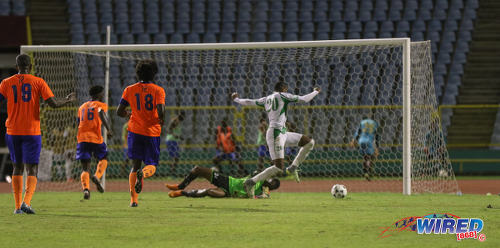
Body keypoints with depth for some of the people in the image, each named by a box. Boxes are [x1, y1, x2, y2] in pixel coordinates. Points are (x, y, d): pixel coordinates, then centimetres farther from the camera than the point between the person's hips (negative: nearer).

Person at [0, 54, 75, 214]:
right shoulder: (38, 82, -1)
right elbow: (53, 103, -7)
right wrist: (68, 101, 11)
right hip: (32, 132, -2)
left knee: (17, 168, 14)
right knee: (32, 170, -1)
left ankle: (18, 206, 11)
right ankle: (26, 201, -23)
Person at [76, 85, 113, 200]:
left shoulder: (82, 107, 21)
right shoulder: (101, 105, 5)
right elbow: (101, 114, -18)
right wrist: (109, 129, -23)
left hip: (82, 138, 4)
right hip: (96, 138, -3)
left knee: (85, 168, 1)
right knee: (103, 159, 21)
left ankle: (85, 188, -22)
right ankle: (97, 176, -7)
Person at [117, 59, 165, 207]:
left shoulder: (130, 90, 2)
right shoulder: (158, 90, -5)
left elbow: (119, 112, 1)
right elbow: (161, 111, -17)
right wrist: (161, 121, 4)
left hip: (135, 130, 2)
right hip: (152, 132, -2)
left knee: (135, 165, 10)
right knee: (152, 165, 8)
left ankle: (134, 199, -2)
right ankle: (143, 173, -29)